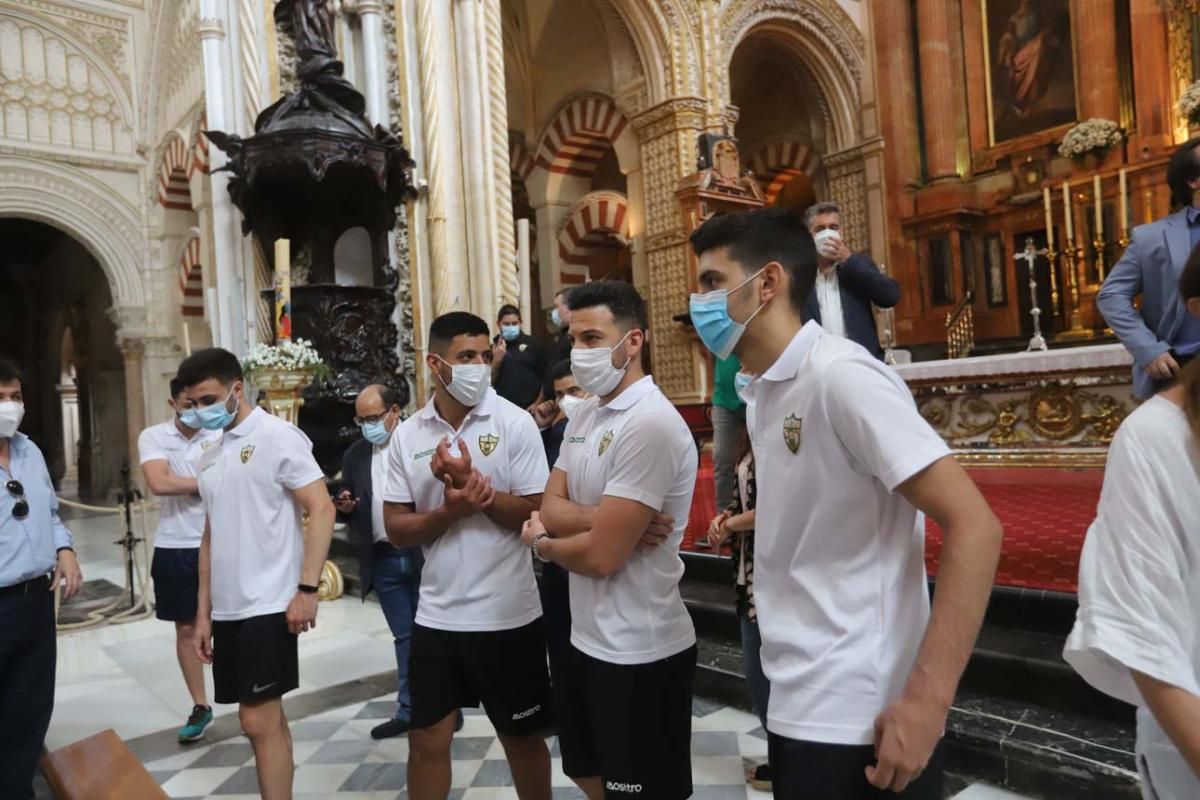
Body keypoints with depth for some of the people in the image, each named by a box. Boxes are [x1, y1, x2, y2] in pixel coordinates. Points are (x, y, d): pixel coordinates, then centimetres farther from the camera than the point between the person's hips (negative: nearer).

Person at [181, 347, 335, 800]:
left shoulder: (278, 436, -7)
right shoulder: (211, 458, 15)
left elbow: (321, 510, -13)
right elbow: (212, 536, 18)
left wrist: (307, 588, -19)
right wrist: (203, 612, 16)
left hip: (268, 605, -7)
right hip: (227, 610, 7)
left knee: (259, 721, -5)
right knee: (266, 720, 14)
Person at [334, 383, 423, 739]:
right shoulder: (354, 455, 8)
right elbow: (350, 511, 14)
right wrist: (344, 506, -8)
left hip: (423, 555, -4)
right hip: (383, 560, 4)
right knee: (404, 637, 14)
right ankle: (408, 710, 25)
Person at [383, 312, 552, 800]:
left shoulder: (514, 422, -9)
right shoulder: (407, 435, 0)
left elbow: (539, 513, -11)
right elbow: (396, 529, -1)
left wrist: (475, 485, -22)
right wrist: (451, 511, -19)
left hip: (507, 614, -2)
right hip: (436, 614, 3)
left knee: (522, 737, 15)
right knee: (427, 739, 16)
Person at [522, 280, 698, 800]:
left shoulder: (651, 425, -23)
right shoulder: (584, 414, 6)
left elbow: (601, 555, -25)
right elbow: (550, 508, 2)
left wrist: (541, 543, -5)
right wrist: (605, 517, -18)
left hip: (640, 654, -9)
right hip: (588, 639, 9)